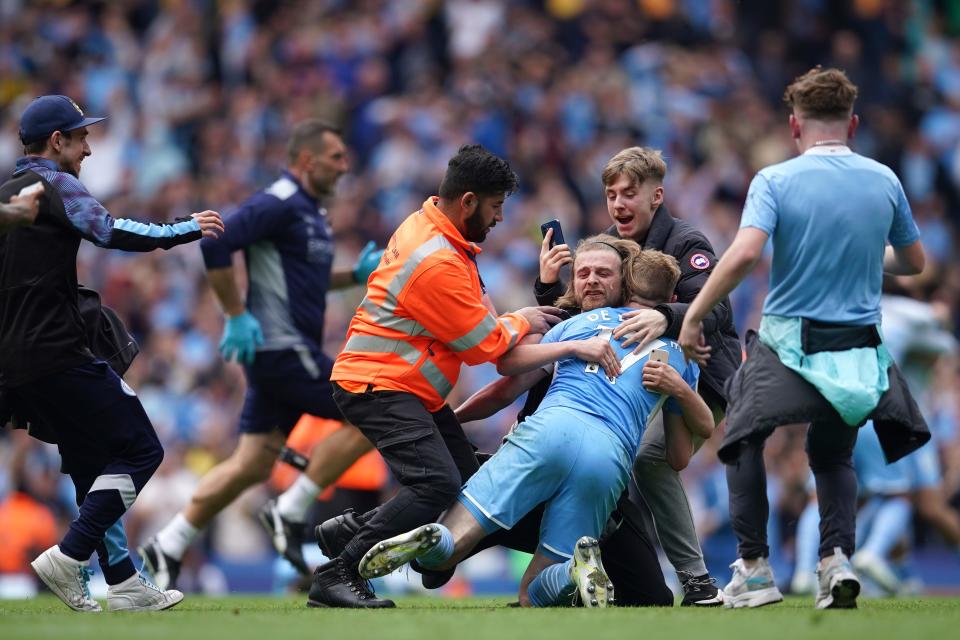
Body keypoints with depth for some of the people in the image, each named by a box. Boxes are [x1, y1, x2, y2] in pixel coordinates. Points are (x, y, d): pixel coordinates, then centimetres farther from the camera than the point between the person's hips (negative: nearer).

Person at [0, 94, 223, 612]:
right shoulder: (55, 186, -7)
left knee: (92, 466, 15)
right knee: (139, 449, -5)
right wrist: (184, 230, -13)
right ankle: (69, 557, -14)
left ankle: (125, 586, 12)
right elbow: (110, 232, -21)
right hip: (57, 354, -9)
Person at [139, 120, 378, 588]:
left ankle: (168, 547, 11)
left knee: (252, 465, 7)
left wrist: (357, 275, 15)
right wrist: (238, 316, -20)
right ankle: (289, 513, -4)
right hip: (281, 348, -10)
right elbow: (215, 244, -21)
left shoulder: (309, 209, 18)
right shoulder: (279, 204, -13)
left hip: (293, 349, 10)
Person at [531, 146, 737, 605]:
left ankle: (698, 583, -24)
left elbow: (715, 311, -35)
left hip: (703, 377, -8)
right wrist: (548, 284, -15)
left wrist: (665, 318, -55)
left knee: (649, 456, -27)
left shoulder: (685, 243, -18)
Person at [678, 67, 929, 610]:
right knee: (834, 454, 25)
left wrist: (694, 317, -15)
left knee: (744, 440, 22)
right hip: (861, 353, 3)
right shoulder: (884, 181, 2)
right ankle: (837, 556, 1)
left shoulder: (776, 181, -9)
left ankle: (755, 568, 14)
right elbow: (913, 262, 15)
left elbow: (744, 254, -23)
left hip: (790, 346, -3)